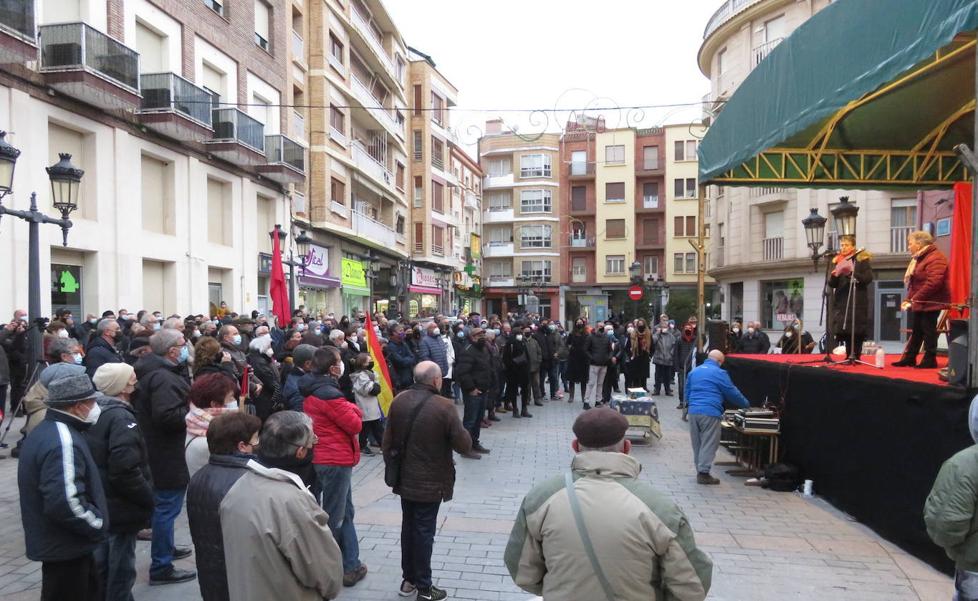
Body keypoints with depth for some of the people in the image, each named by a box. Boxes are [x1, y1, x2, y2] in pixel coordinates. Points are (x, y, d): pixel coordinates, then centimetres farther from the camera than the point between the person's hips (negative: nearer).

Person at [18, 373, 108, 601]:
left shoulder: (47, 430, 9)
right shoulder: (63, 442, -25)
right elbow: (66, 502, -32)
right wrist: (98, 525, -17)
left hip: (58, 541, 10)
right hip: (66, 547, -10)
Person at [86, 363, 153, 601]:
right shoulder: (121, 417, -23)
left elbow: (97, 460, 14)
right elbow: (126, 470, -28)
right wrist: (148, 499, -16)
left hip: (98, 503, 9)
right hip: (119, 508, -9)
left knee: (102, 564, 23)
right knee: (121, 569, 5)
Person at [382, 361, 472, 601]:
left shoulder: (399, 401, -2)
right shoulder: (444, 406, -19)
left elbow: (388, 440, 5)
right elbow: (464, 446, -15)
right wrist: (463, 433, 5)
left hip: (404, 478, 5)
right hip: (430, 482, -5)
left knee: (408, 527, 18)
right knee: (424, 531, 5)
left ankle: (408, 580, 31)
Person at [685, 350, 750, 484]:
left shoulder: (693, 372, 17)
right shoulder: (719, 373, -3)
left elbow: (687, 392, 23)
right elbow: (732, 393, 1)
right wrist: (746, 404, 16)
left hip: (693, 412, 7)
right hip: (710, 413, -6)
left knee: (697, 443, 14)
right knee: (709, 444, -1)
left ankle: (700, 470, 19)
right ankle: (703, 473, -3)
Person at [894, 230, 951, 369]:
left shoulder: (936, 258, -15)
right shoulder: (919, 259, 18)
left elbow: (933, 283, -25)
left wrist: (915, 298, -22)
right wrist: (908, 299, 8)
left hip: (931, 304, -10)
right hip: (920, 304, 10)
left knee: (928, 331, -4)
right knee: (916, 331, 12)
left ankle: (930, 360, 4)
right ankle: (909, 358, 17)